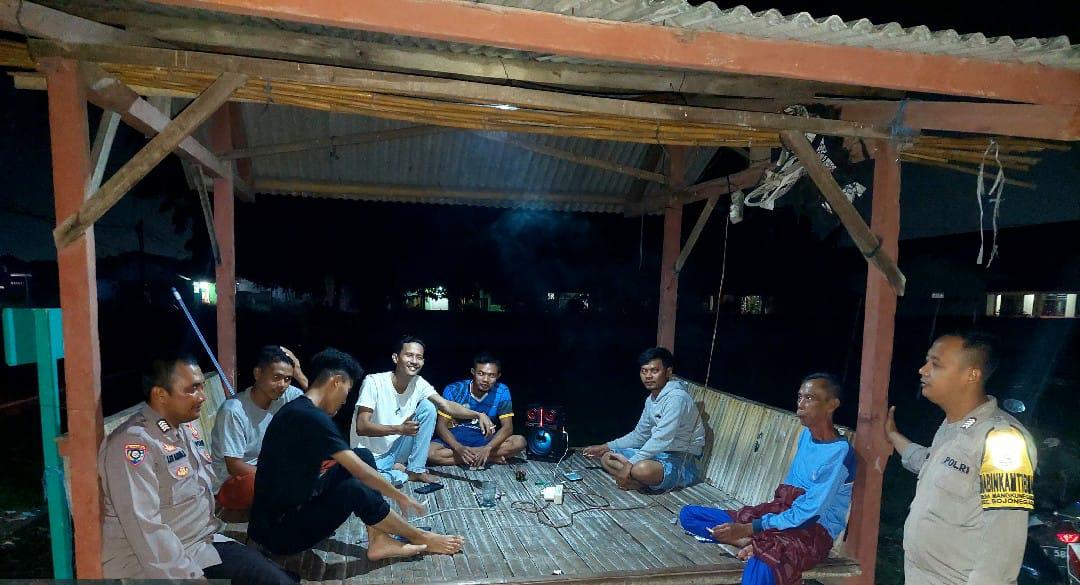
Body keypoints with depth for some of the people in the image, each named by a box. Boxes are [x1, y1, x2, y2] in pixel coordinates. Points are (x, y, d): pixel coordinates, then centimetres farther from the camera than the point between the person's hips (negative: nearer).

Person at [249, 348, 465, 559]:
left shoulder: (297, 409, 6)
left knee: (363, 455, 4)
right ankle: (420, 538, -3)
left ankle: (378, 540, -1)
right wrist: (401, 497, -7)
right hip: (280, 531, -9)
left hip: (289, 507, 9)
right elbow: (361, 472, -20)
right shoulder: (311, 417, -24)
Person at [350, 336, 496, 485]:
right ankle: (404, 474, -3)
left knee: (428, 407, -12)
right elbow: (361, 427, -25)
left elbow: (446, 405, -14)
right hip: (371, 458, -5)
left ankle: (415, 470, -3)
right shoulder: (373, 382, -21)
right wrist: (400, 429, -38)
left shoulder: (419, 383, -6)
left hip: (396, 449, 5)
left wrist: (478, 415, -31)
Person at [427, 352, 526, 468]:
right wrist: (459, 448, -32)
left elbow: (507, 427, -14)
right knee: (429, 453, -33)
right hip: (455, 438, 0)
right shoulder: (453, 390, -15)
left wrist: (487, 448, -32)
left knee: (519, 442, -24)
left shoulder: (501, 392, -12)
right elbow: (441, 425, -14)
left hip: (484, 439, 0)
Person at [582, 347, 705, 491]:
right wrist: (606, 447, 14)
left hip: (682, 462, -10)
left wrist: (631, 464, -30)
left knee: (643, 469, -40)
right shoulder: (651, 400, 9)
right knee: (606, 457, 5)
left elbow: (662, 439, -28)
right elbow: (639, 435, 19)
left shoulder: (677, 397, -20)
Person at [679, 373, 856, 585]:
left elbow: (807, 513, -20)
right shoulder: (806, 434, 8)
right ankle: (756, 544, -18)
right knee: (688, 514, -1)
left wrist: (748, 529, -20)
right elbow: (787, 491, 9)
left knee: (760, 567, -42)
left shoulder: (840, 453, -17)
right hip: (779, 515, 8)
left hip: (813, 532, -8)